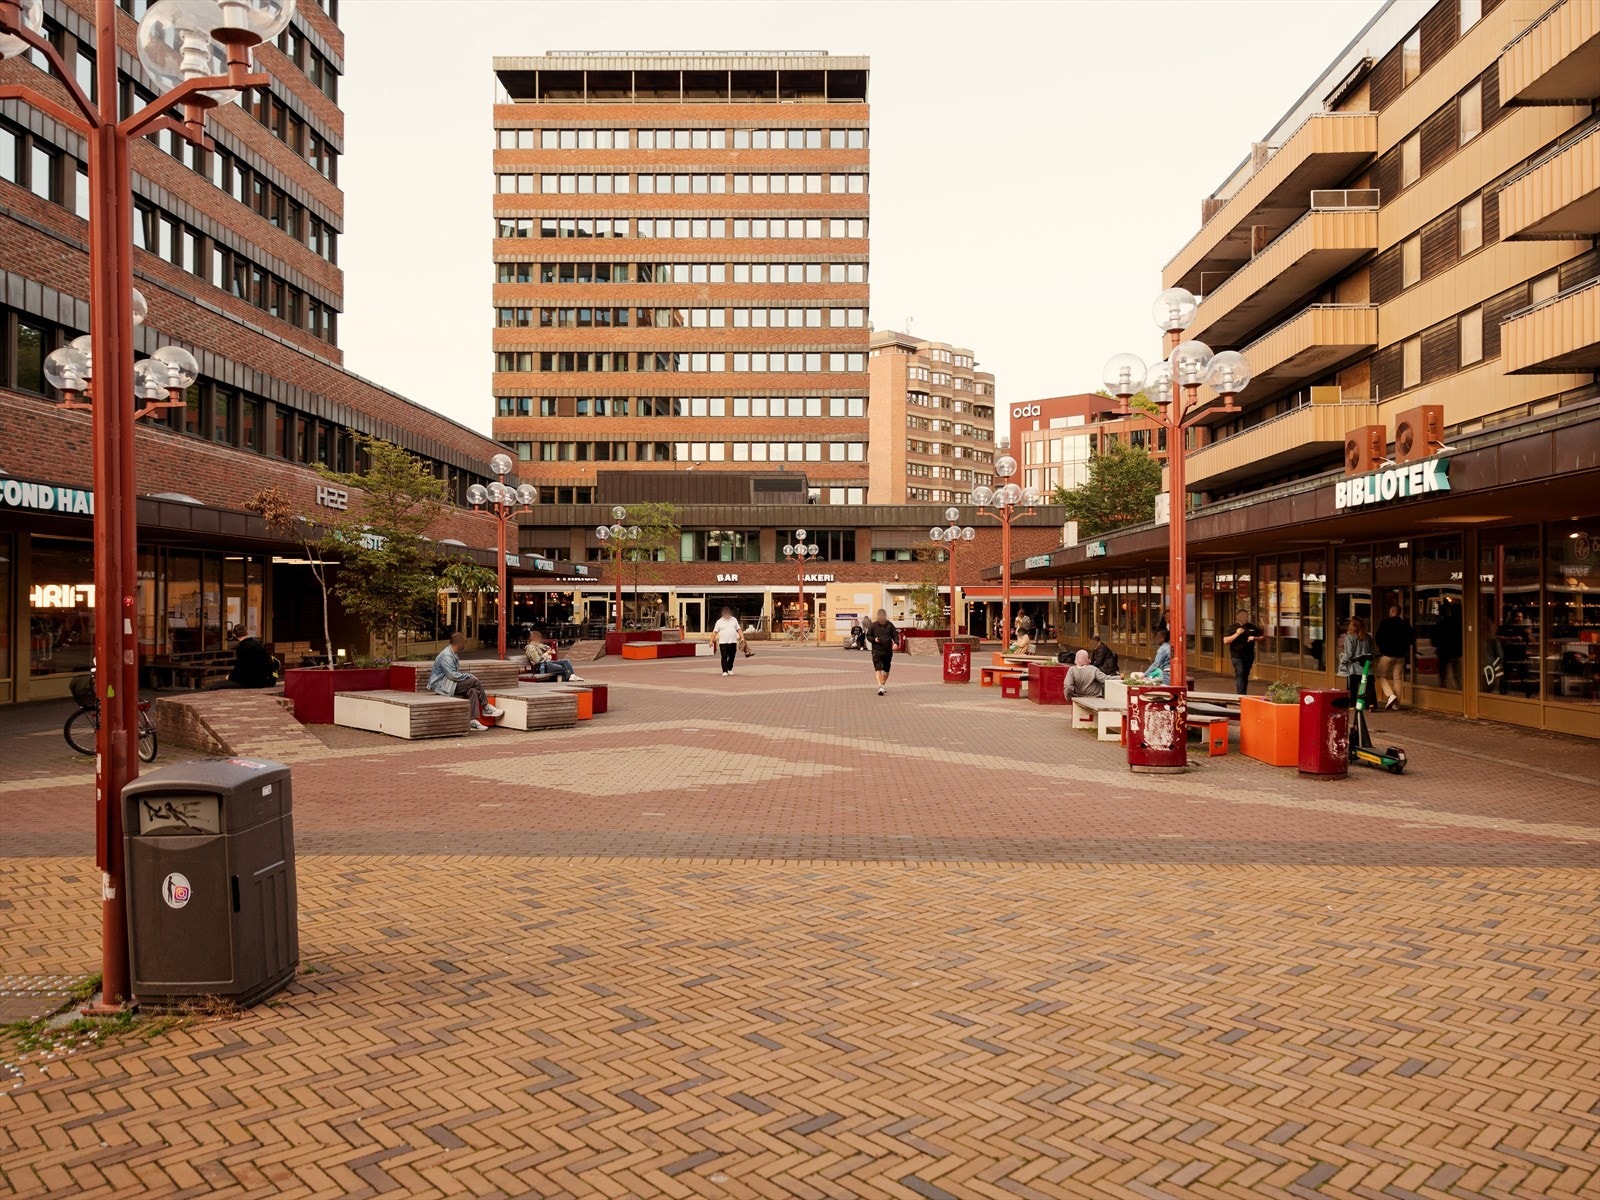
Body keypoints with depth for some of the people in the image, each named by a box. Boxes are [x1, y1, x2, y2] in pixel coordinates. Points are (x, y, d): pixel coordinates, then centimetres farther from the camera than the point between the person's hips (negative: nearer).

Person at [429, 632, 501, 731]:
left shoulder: (454, 654, 15)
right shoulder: (446, 656, -18)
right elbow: (453, 675, -25)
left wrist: (468, 674, 4)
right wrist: (469, 676, -14)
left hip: (450, 684, 10)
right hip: (442, 685, -10)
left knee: (472, 691, -15)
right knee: (474, 681, -20)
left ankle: (473, 721, -21)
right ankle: (486, 707, -4)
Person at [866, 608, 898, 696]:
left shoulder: (889, 625, 4)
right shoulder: (873, 626, 0)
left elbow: (895, 635, 5)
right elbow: (868, 636, 6)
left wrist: (895, 643, -14)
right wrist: (874, 639, -15)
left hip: (888, 651, 3)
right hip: (877, 651, -3)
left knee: (886, 670, 13)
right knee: (878, 669, -16)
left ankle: (883, 684, 35)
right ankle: (880, 686, -21)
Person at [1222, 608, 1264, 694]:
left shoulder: (1253, 628, 11)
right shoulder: (1232, 628, -1)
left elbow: (1262, 637, 17)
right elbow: (1225, 641, -9)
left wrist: (1255, 638, -4)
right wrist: (1237, 634, -18)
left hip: (1249, 656, 5)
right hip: (1237, 656, -5)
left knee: (1245, 676, 12)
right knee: (1240, 675, -16)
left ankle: (1243, 695, 21)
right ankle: (1240, 695, -22)